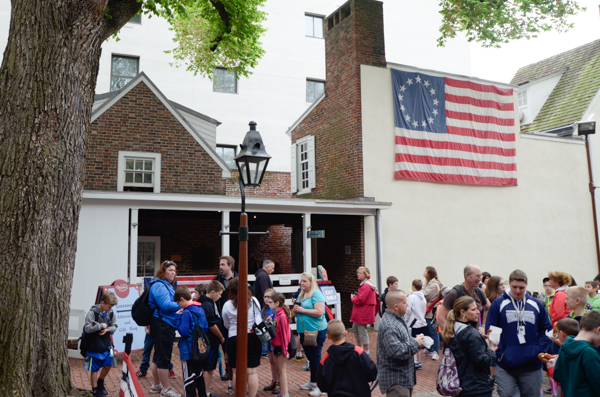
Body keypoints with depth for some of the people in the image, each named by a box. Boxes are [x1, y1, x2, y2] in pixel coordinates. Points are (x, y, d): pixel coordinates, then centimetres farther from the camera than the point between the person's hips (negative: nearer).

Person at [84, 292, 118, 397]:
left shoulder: (111, 313, -4)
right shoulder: (92, 312, -19)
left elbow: (115, 326, 4)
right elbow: (87, 328, -21)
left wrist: (107, 329, -16)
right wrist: (101, 325, -18)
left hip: (106, 346, 5)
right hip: (94, 347, -5)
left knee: (108, 365, 14)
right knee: (94, 369, 9)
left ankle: (100, 383, 39)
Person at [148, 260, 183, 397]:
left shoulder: (166, 285, 17)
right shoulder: (159, 286, -16)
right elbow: (166, 305, -25)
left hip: (166, 325, 11)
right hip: (162, 325, -11)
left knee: (158, 356, 19)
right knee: (164, 357, -2)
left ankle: (156, 385, 31)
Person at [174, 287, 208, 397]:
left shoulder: (186, 312, -20)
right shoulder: (200, 309, 4)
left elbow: (183, 331, -21)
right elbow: (206, 328, 8)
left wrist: (178, 318, -13)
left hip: (188, 351, -8)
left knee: (189, 377, 2)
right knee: (199, 375, 21)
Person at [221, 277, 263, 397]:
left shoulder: (227, 305, -6)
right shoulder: (254, 301, -3)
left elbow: (227, 325, 8)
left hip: (234, 340, -1)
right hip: (253, 338, 1)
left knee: (236, 372, 10)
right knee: (252, 371, 6)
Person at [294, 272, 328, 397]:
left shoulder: (316, 294, -12)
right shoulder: (301, 295, 14)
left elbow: (319, 312, -23)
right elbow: (296, 313, 22)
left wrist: (303, 310, -19)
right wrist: (295, 309, -2)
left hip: (316, 330, -8)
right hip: (304, 331, 8)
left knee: (315, 357, -2)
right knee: (310, 357, 17)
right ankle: (312, 382, 29)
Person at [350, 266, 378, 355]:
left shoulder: (366, 286, -20)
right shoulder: (364, 284, 15)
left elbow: (360, 300, -24)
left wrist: (353, 298, -6)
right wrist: (355, 297, 10)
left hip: (363, 314, -11)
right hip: (359, 313, 11)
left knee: (362, 331, -3)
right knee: (355, 328, 21)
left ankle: (366, 352, 6)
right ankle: (359, 347, 32)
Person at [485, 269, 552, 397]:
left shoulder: (537, 305, 7)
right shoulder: (498, 304, -2)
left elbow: (546, 330, 10)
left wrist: (539, 351, -4)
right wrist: (500, 353, -12)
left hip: (532, 367, 3)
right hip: (505, 367, -3)